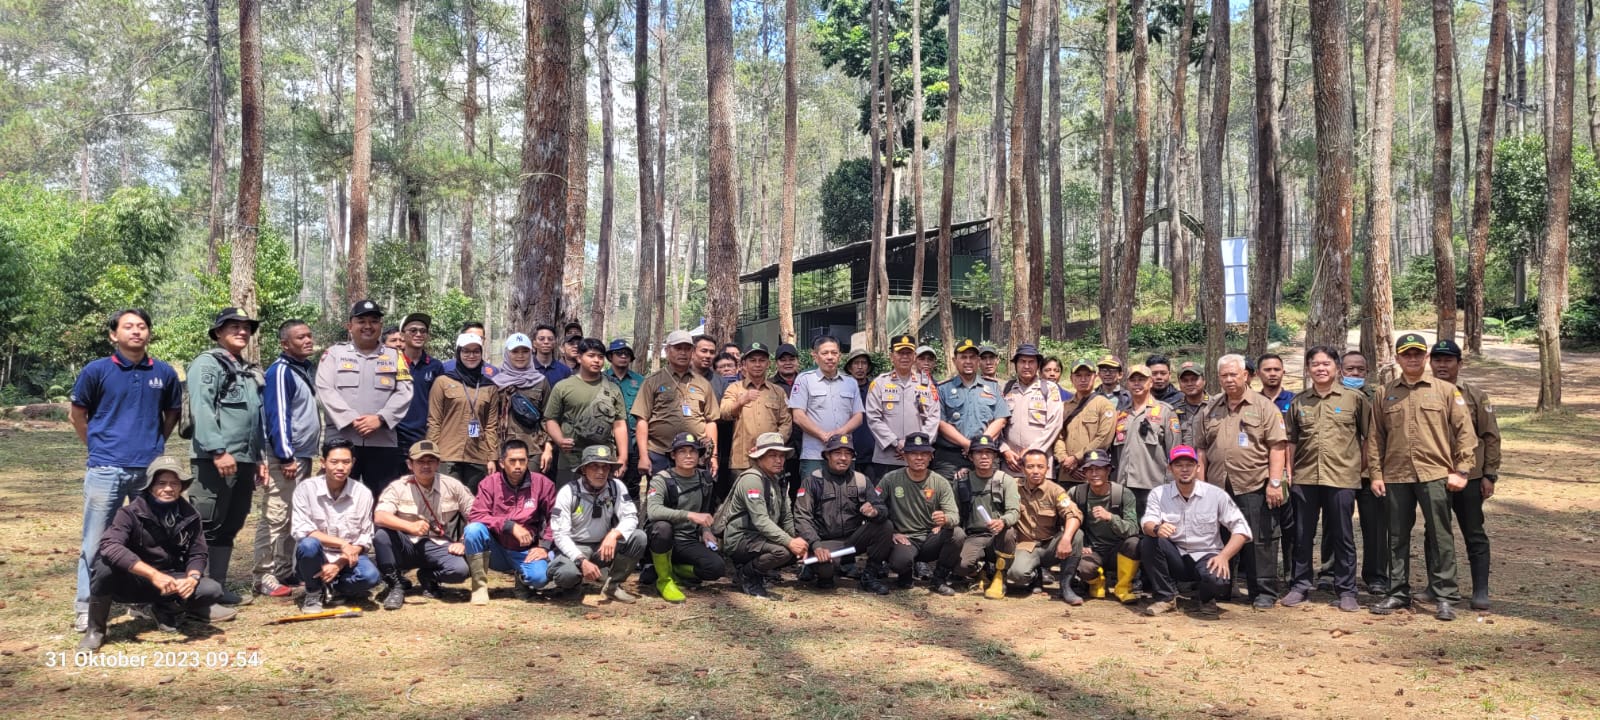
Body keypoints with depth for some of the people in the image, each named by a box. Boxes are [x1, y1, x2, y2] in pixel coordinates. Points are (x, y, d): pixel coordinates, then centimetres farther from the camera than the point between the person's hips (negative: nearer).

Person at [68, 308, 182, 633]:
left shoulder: (164, 373, 3)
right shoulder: (97, 370, -3)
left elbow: (173, 413, 18)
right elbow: (77, 413, 8)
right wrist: (97, 446, 8)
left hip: (151, 469, 3)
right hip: (106, 469, -2)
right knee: (96, 541, 0)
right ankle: (86, 607, 9)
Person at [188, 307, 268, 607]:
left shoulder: (251, 372, 23)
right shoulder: (207, 364, -4)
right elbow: (202, 410, -16)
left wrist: (260, 457, 20)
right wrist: (218, 451, -22)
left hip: (245, 461, 9)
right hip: (215, 460, -9)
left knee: (230, 527, 12)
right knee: (205, 526, -9)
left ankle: (218, 585, 19)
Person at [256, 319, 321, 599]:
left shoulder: (309, 368, 14)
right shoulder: (280, 371, -12)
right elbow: (277, 416, -17)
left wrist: (306, 454, 17)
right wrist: (286, 457, -20)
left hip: (304, 455, 9)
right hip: (285, 458, -9)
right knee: (275, 518, -7)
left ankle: (286, 569, 21)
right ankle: (264, 577, -4)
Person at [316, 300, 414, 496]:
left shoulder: (394, 357, 14)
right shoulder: (334, 353, 9)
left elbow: (404, 392, 3)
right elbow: (325, 390, -3)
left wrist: (380, 418, -13)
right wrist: (351, 419, -14)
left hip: (383, 442, 2)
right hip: (341, 440, -1)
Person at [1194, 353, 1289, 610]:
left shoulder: (1263, 406, 0)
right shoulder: (1211, 410, 15)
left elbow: (1277, 446, -5)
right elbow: (1202, 450, 16)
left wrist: (1275, 482, -12)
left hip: (1254, 486, -4)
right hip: (1218, 487, 4)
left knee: (1260, 541, -1)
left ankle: (1264, 593, 7)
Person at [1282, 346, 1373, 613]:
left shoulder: (1355, 399, 1)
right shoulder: (1298, 402, 9)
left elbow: (1369, 435, 6)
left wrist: (1362, 464, 2)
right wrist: (1289, 473, 7)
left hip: (1342, 478, -3)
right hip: (1304, 478, 3)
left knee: (1342, 536, 5)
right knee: (1302, 535, 9)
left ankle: (1346, 590, 14)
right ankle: (1300, 585, 19)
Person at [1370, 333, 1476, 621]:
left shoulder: (1446, 390, 3)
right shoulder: (1385, 394, 9)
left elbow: (1464, 432, 1)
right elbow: (1377, 436, 10)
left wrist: (1462, 470, -5)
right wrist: (1376, 473, 4)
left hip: (1435, 475, -2)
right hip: (1396, 477, 3)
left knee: (1440, 536, 0)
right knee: (1397, 537, 9)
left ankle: (1445, 597, 8)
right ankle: (1398, 593, 19)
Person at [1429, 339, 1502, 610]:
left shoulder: (1475, 395, -1)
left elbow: (1491, 436, -1)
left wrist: (1489, 475, -5)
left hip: (1468, 477, -2)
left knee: (1474, 535, 4)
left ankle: (1480, 591, 10)